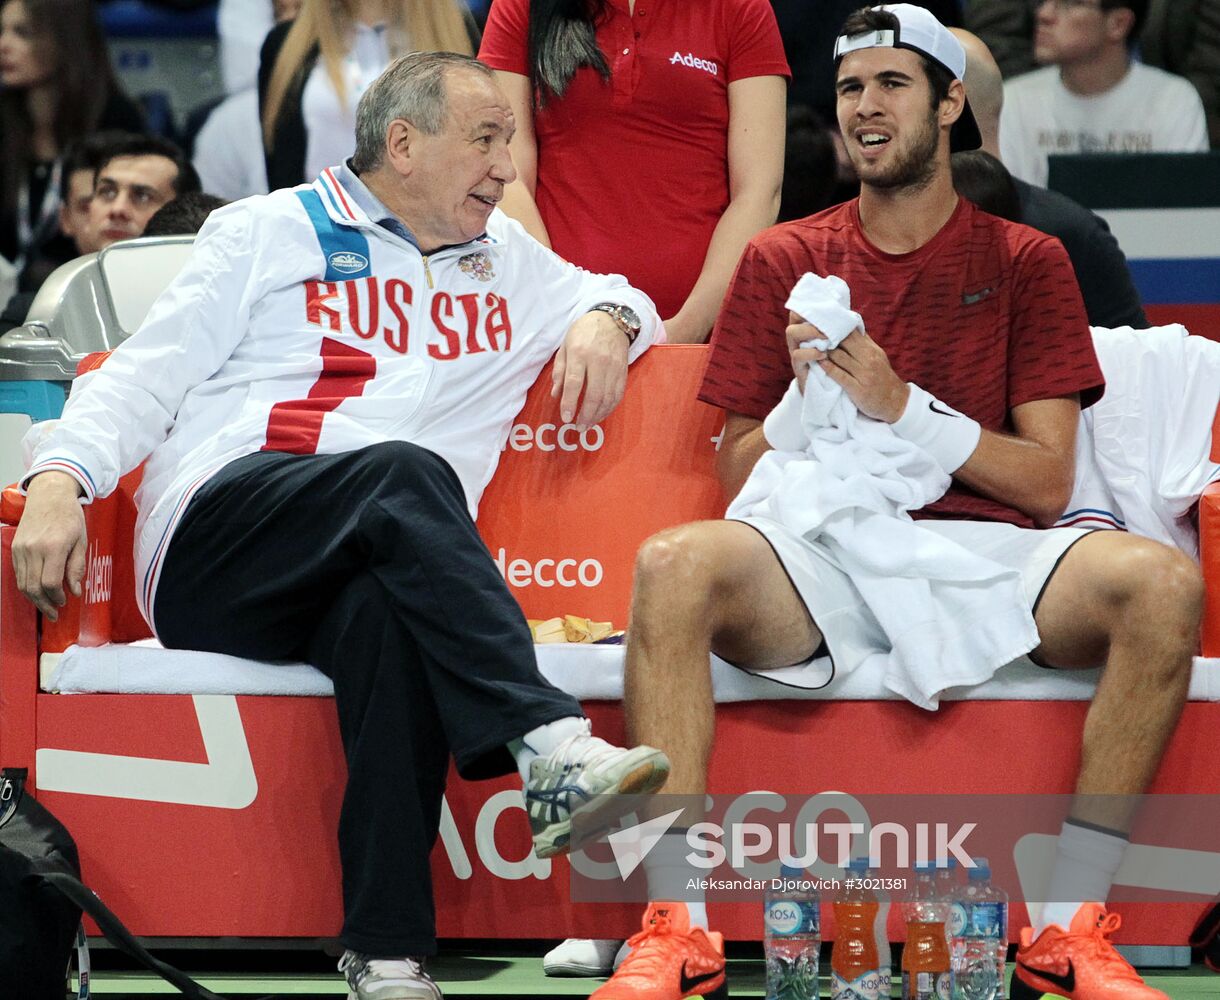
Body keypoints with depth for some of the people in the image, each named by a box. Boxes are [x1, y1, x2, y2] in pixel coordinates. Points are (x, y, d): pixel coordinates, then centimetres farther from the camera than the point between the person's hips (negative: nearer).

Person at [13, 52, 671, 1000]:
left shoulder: (506, 261, 29)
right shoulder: (267, 233, 17)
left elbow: (624, 302, 39)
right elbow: (148, 377, 10)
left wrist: (605, 321, 13)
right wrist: (60, 478, -9)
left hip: (369, 575, 2)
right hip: (213, 545, -2)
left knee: (388, 613, -39)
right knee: (408, 473, -36)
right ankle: (550, 749, -51)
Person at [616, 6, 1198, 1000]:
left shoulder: (1025, 262, 13)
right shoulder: (782, 262, 16)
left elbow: (1047, 482, 4)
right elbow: (738, 479, 13)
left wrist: (902, 406, -9)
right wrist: (810, 391, -7)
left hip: (986, 554, 0)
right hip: (821, 556, 0)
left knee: (1161, 582, -31)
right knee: (674, 564, -33)